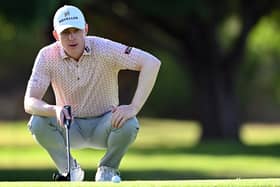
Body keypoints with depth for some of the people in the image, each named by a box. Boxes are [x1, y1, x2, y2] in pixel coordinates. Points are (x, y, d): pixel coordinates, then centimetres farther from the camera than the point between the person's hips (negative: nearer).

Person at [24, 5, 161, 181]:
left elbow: (151, 62, -30)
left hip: (103, 126, -1)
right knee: (38, 122, -29)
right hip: (70, 128, 1)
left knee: (129, 124, -32)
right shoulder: (47, 56, -16)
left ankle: (108, 170, -1)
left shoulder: (103, 49, -22)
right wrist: (55, 110, -46)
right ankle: (70, 169, -1)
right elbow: (29, 103, -22)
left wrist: (134, 107, -40)